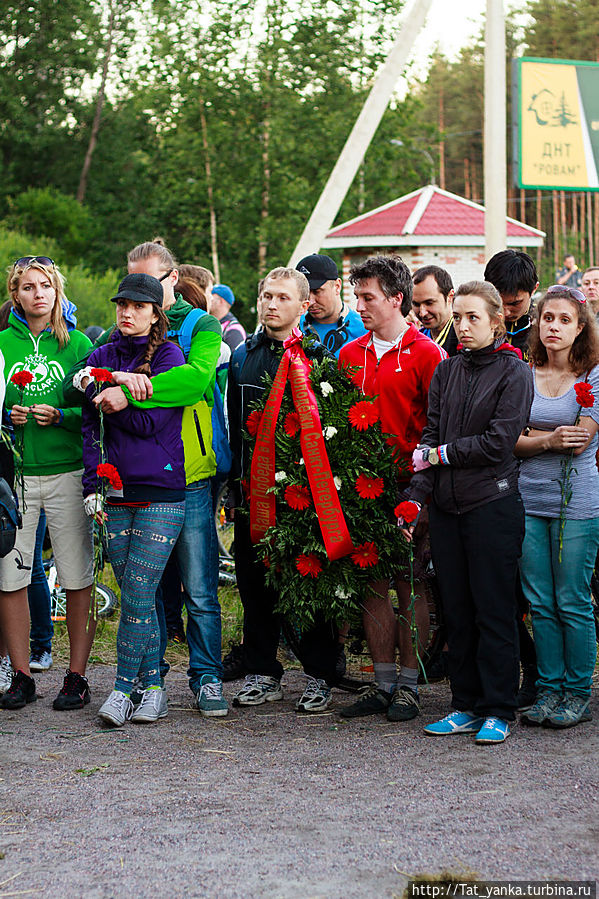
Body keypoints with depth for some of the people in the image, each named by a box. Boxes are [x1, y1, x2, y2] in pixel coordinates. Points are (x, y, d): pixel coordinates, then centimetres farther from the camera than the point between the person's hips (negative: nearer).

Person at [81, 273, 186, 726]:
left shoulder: (168, 354, -1)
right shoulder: (101, 357, 13)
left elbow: (151, 421, -10)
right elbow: (91, 426, 11)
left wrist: (108, 397, -3)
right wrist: (93, 485, 2)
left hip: (161, 491, -4)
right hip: (116, 493, 5)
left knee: (137, 596, -8)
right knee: (137, 596, 6)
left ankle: (123, 688, -1)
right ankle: (153, 687, 14)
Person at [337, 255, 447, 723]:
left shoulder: (426, 354, -4)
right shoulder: (350, 355, 12)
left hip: (409, 487, -5)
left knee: (411, 585, 1)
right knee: (373, 584, 7)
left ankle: (408, 684, 8)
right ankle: (383, 682, 14)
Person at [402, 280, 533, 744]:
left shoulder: (514, 372, -4)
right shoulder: (446, 371, 12)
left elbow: (499, 442, -11)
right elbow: (431, 436, 8)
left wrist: (439, 455, -6)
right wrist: (416, 495, -4)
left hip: (493, 503, -5)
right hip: (447, 506, 5)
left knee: (494, 611, -1)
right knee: (457, 611, 8)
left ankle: (498, 711, 7)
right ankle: (467, 706, 17)